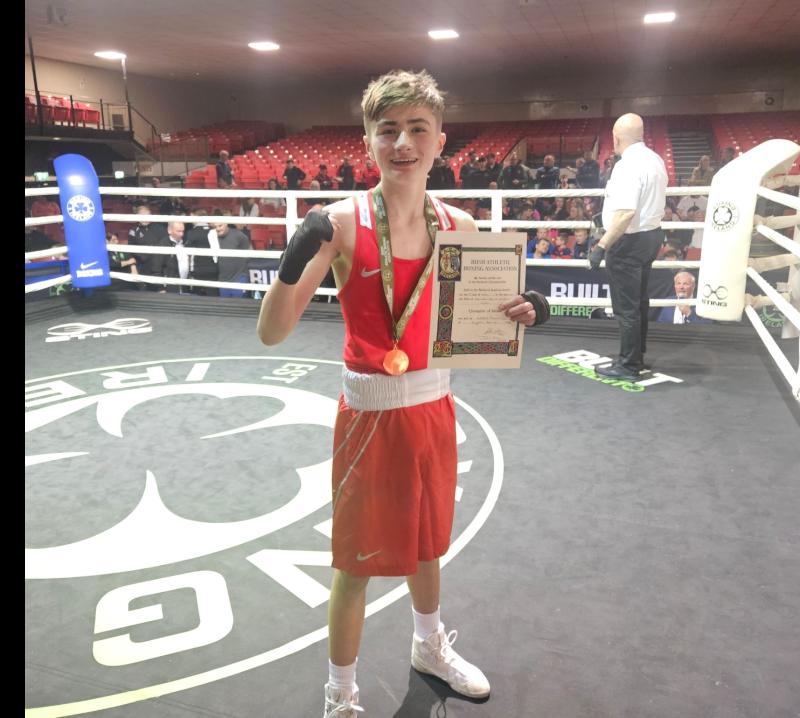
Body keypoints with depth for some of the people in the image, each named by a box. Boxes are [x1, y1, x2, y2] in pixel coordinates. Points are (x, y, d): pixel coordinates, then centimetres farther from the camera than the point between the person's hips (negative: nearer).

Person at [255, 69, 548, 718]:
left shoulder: (457, 226, -2)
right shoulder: (342, 222, -15)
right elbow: (272, 333, -17)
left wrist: (521, 312, -10)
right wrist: (295, 262, -33)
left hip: (435, 406, 5)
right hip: (370, 413, -4)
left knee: (427, 541, 25)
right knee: (356, 561, 10)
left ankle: (430, 646, 54)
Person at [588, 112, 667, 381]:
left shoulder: (627, 165, -21)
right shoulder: (655, 160, 9)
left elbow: (626, 213, -30)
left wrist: (601, 246, -28)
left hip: (629, 241, -10)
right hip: (651, 234, 10)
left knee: (626, 307, -1)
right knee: (638, 301, 19)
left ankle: (628, 366, 7)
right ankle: (637, 356, 32)